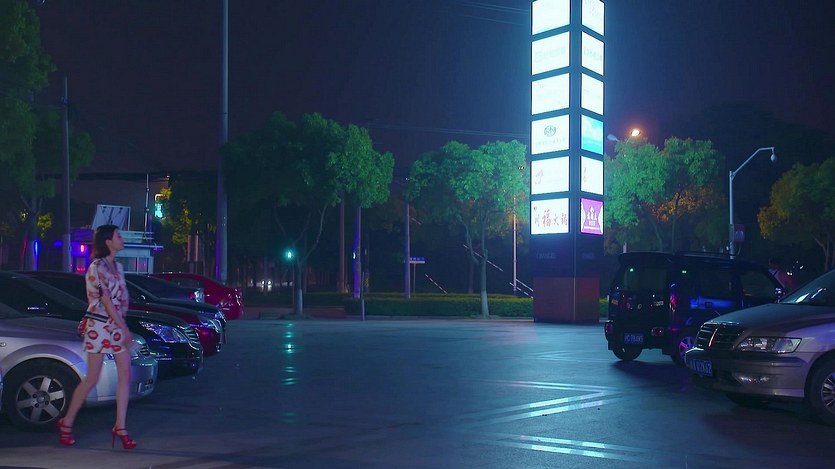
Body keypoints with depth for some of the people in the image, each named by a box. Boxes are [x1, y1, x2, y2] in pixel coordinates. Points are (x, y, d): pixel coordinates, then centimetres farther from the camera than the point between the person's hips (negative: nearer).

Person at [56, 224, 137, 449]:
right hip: (99, 325, -7)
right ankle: (67, 423, 14)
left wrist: (123, 328, 1)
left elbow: (121, 299, 11)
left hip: (117, 325, 7)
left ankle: (120, 427, 4)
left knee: (125, 375, 0)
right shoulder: (97, 266, -11)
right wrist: (124, 329, -18)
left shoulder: (117, 266, 13)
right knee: (92, 379, -2)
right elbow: (106, 300, -16)